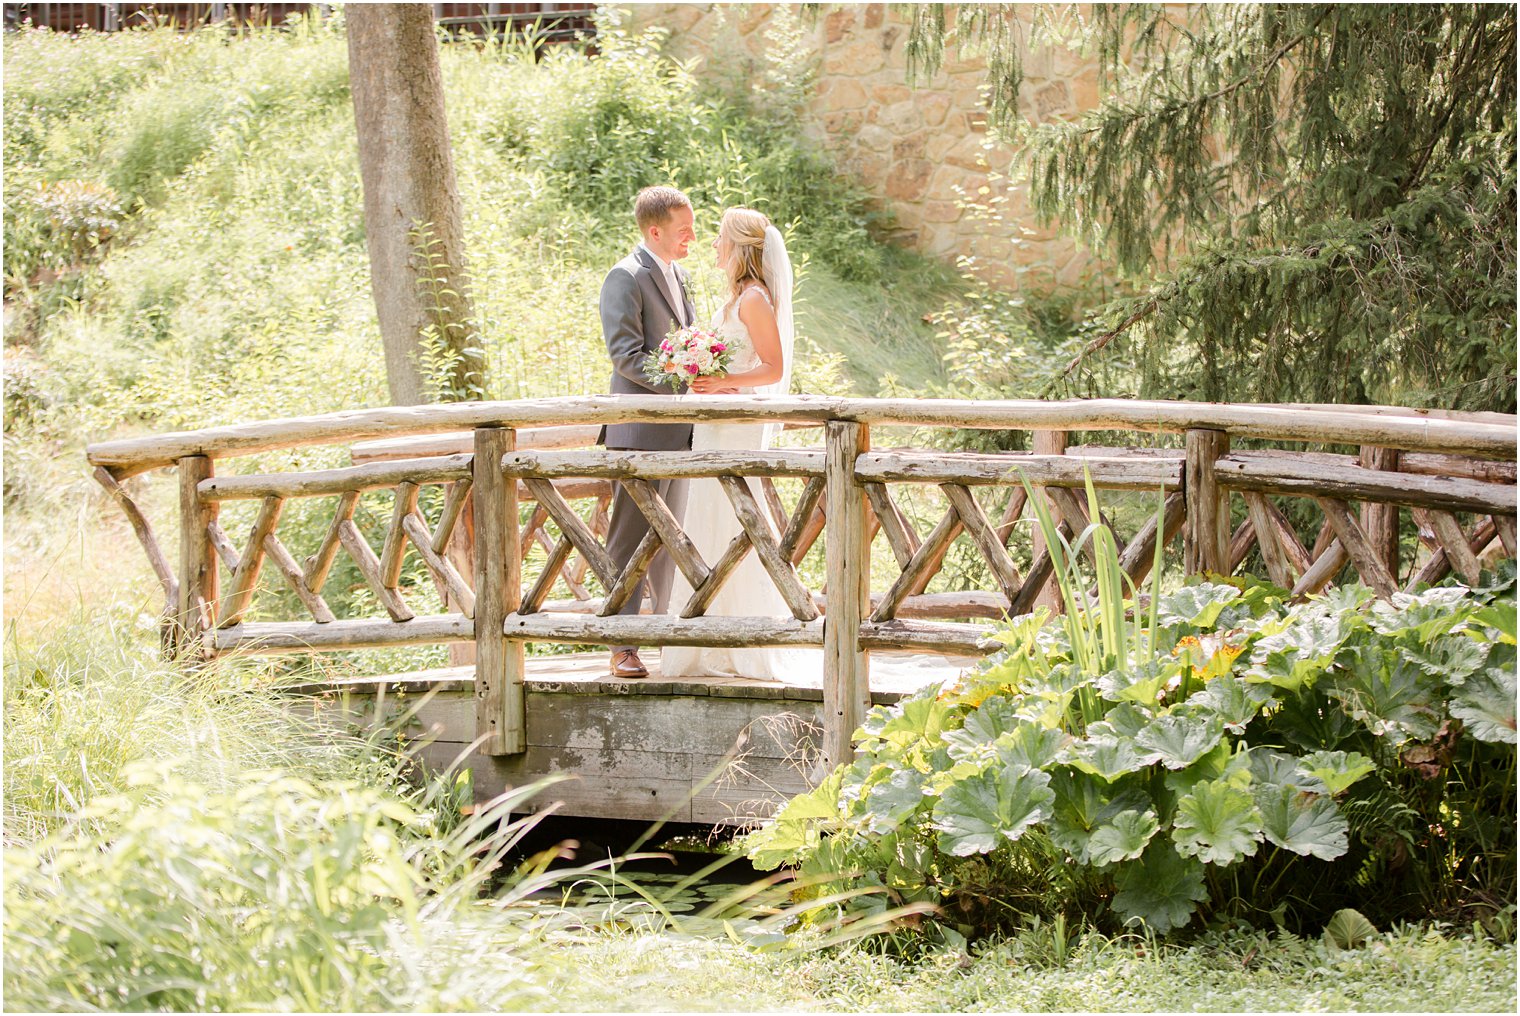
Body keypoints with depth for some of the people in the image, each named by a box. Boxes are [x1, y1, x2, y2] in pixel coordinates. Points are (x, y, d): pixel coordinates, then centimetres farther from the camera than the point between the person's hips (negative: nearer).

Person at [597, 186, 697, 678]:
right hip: (641, 429, -8)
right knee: (630, 539, -6)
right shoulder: (626, 277, -11)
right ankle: (623, 646, -4)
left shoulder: (677, 275, 16)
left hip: (679, 431, 8)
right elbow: (625, 353, -19)